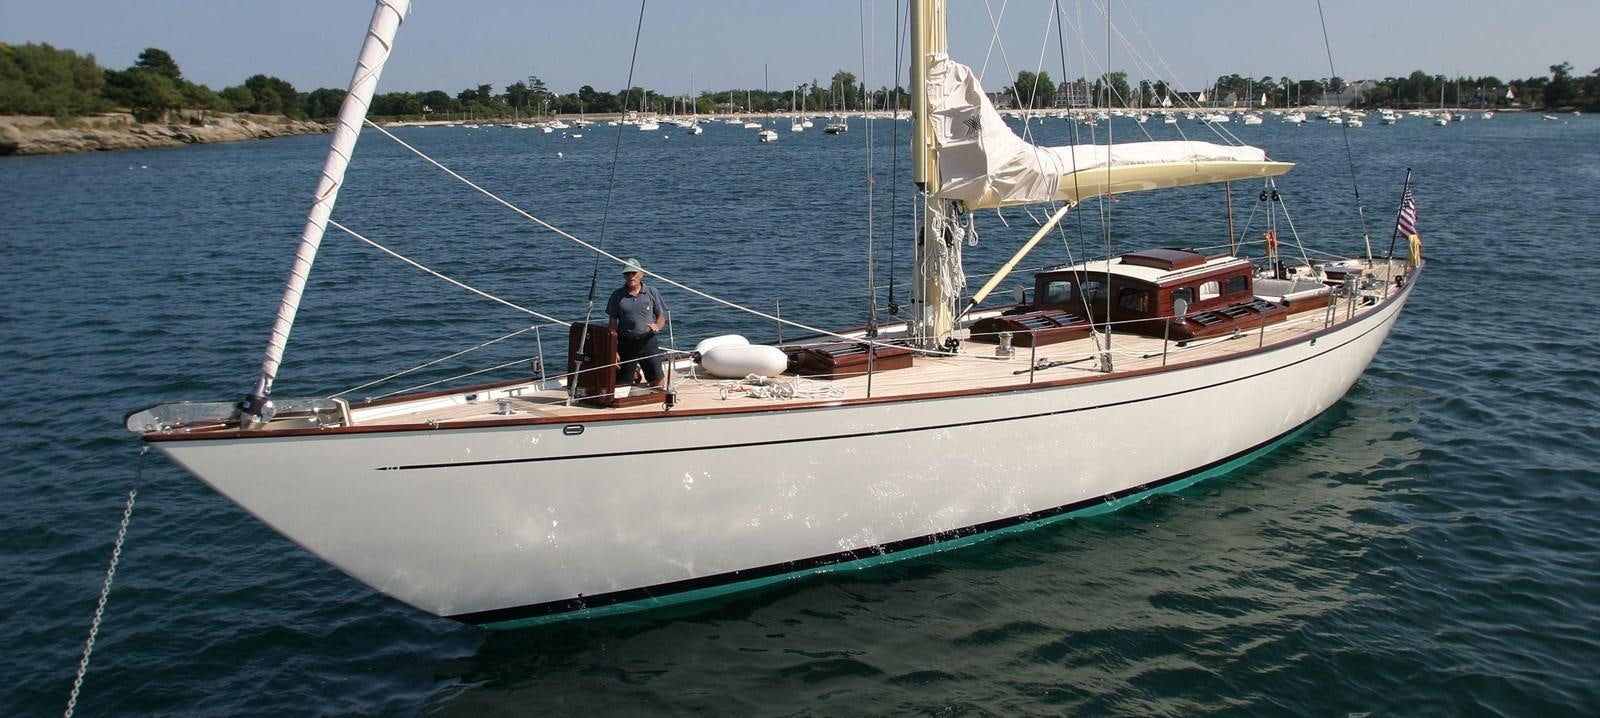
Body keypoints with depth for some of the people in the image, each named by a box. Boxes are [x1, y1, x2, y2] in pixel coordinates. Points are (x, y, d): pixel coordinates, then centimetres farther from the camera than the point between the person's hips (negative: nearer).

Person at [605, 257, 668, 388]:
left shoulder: (652, 293, 5)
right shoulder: (617, 295, 3)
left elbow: (662, 316, 10)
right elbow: (613, 324, 4)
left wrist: (657, 326, -15)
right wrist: (613, 351, -3)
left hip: (647, 342, 0)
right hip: (625, 343, 0)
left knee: (657, 380, -5)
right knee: (622, 384, 2)